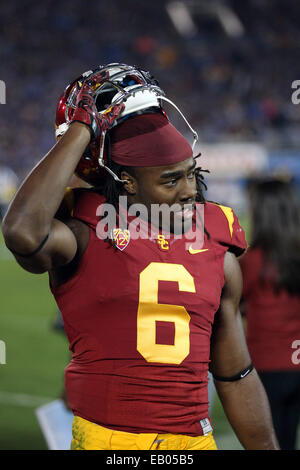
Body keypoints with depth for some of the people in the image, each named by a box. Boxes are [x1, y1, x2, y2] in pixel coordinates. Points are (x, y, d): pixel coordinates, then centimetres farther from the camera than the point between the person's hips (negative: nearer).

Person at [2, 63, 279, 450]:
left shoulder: (217, 252, 9)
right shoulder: (87, 234, -5)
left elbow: (235, 378, 16)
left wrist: (266, 448, 16)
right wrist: (81, 132, -19)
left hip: (193, 440, 4)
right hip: (104, 439, -4)